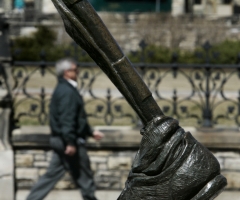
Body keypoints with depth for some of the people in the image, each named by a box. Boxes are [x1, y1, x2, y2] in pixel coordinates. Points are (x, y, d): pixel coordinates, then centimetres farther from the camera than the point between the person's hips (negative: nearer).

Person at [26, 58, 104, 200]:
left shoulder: (63, 89, 18)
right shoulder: (68, 92, -15)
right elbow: (67, 119, -23)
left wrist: (91, 132, 26)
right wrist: (70, 142, -26)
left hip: (60, 140, 10)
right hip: (70, 141, -10)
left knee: (52, 175, 10)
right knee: (84, 177, 1)